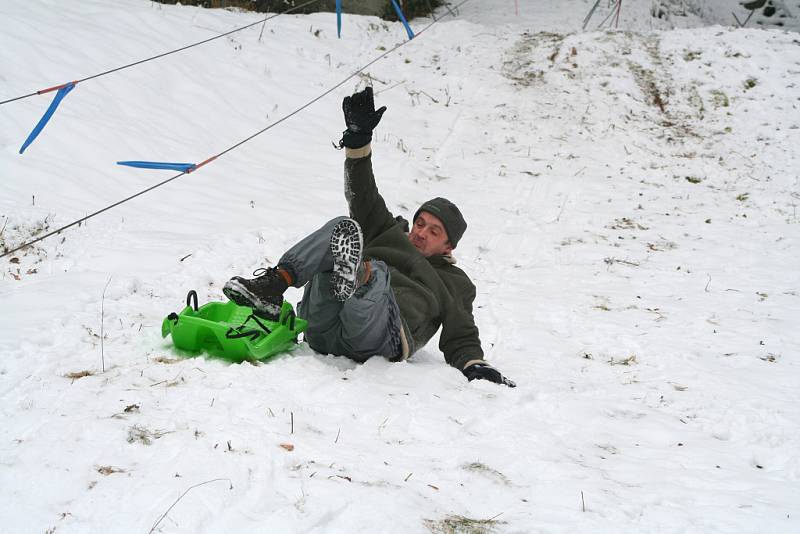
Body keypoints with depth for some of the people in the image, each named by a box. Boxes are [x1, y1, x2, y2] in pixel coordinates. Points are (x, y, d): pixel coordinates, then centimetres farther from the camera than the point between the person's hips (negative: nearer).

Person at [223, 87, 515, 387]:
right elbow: (363, 197, 23)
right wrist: (359, 136, 11)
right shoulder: (389, 234, 36)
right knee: (343, 227, -15)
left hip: (376, 337, -3)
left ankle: (355, 277, -69)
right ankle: (272, 285, -36)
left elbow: (461, 338, 21)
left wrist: (475, 365, -2)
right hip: (322, 326, 3)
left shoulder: (455, 284, 30)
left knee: (376, 271, -31)